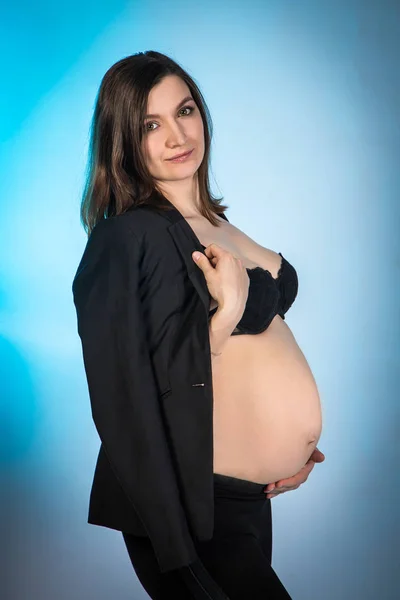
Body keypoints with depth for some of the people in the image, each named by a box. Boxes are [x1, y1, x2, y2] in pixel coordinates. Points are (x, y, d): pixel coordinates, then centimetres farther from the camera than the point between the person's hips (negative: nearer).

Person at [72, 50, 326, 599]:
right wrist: (226, 312, -26)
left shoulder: (212, 220, 9)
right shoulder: (128, 237, -17)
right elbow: (130, 394, -22)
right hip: (194, 504, -8)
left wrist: (289, 439, 9)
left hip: (252, 494, 8)